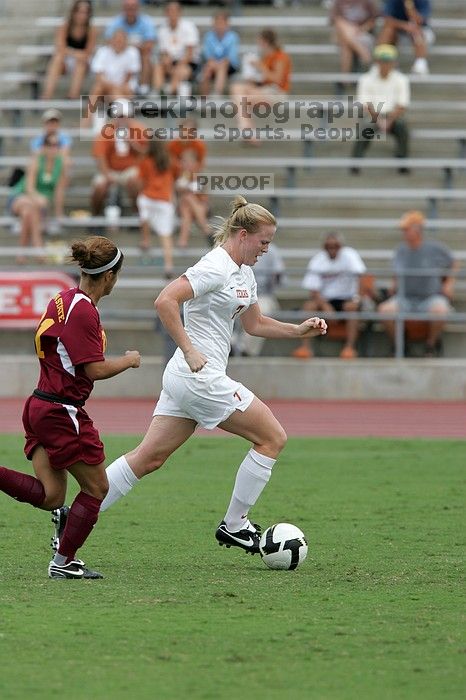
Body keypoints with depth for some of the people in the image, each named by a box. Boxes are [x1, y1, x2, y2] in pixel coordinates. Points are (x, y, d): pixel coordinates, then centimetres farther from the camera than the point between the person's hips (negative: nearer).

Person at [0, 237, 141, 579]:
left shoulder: (65, 300, 10)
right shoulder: (83, 312, -19)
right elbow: (95, 370, -19)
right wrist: (129, 360, -3)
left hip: (41, 406, 9)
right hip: (62, 412, -9)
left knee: (50, 496, 7)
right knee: (96, 488, 7)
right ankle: (64, 562, 13)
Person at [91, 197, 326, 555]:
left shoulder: (244, 272, 17)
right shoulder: (216, 267, -15)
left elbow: (255, 324, 29)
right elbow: (165, 301, -24)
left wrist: (298, 330, 16)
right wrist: (189, 351, -25)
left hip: (184, 378, 10)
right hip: (201, 376, -10)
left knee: (149, 458, 8)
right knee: (273, 438, 0)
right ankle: (234, 525, 7)